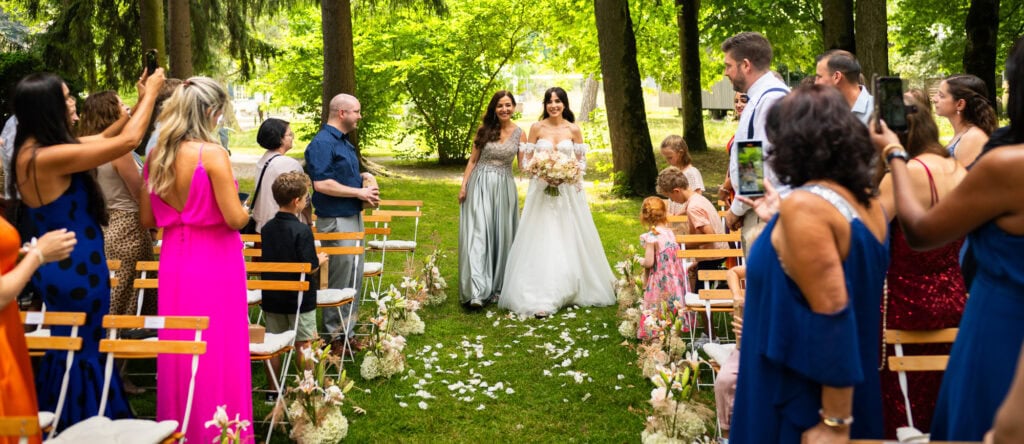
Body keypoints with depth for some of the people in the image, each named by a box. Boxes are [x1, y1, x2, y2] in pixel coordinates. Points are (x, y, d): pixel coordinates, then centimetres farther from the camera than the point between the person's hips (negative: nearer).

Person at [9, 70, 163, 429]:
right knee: (85, 350, 6)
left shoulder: (35, 149, 3)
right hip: (74, 269, -10)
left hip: (65, 267, 10)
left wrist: (140, 102, 13)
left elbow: (103, 139, 16)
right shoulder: (47, 157, -26)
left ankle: (65, 427, 34)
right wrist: (150, 94, -9)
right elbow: (127, 141, -22)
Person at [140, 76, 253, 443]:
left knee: (179, 354, 15)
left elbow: (148, 220, 9)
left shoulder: (156, 156, 2)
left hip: (175, 263, 6)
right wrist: (246, 209, 5)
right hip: (215, 264, -6)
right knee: (218, 355, 4)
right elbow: (235, 218, -17)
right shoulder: (212, 153, -16)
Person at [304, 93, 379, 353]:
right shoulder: (322, 143, -16)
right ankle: (335, 338, 8)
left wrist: (367, 180, 6)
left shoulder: (343, 142, 15)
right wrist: (360, 192, -18)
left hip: (353, 217, 10)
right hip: (335, 221, -10)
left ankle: (348, 331, 25)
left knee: (354, 281, 15)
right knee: (338, 282, -2)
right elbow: (321, 184, -25)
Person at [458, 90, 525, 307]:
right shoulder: (484, 130, 2)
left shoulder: (519, 133, 4)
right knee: (478, 234, -9)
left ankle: (497, 286, 19)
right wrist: (464, 185, 0)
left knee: (501, 236, 6)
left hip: (505, 186, 2)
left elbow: (524, 164, 4)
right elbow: (473, 160, 6)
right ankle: (477, 291, -15)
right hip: (480, 184, -1)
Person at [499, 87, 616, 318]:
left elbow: (582, 160, 7)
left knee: (570, 239, 6)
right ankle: (540, 297, -5)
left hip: (568, 189, 1)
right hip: (541, 188, -1)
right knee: (541, 241, -5)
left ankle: (571, 289, 21)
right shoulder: (537, 128, 0)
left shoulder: (573, 129, 2)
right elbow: (527, 159, 3)